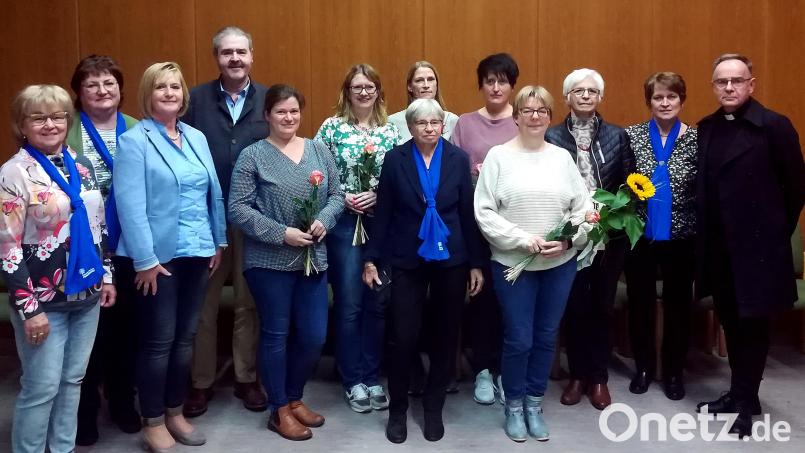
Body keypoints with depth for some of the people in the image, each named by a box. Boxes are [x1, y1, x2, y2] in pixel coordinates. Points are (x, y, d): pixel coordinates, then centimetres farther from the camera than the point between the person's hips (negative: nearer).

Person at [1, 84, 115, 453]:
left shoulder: (80, 165, 8)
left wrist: (106, 275, 13)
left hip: (86, 294, 6)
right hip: (44, 299, -6)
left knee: (73, 379, 14)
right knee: (42, 387, 1)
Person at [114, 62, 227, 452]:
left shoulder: (197, 138, 11)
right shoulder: (133, 141, -8)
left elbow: (214, 193, 13)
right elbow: (130, 205, -15)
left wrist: (219, 242, 10)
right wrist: (144, 259, -18)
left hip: (197, 252, 6)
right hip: (160, 255, -6)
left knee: (185, 337, 14)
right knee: (158, 341, 3)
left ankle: (175, 413, 28)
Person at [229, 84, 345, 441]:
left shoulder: (319, 150, 8)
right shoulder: (252, 156, -5)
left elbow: (337, 196, 9)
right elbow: (238, 209, -10)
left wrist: (323, 221, -11)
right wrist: (282, 233, -18)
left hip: (313, 260, 4)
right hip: (270, 262, -4)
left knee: (314, 336, 8)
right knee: (276, 334, 7)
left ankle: (295, 397, 31)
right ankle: (279, 410, 22)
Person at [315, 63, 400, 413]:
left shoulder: (390, 130, 7)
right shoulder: (332, 127, 1)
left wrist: (376, 196, -11)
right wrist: (344, 198, -12)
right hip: (344, 223, -2)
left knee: (376, 303, 8)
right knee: (349, 304, 1)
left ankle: (373, 378, 21)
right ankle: (353, 381, 15)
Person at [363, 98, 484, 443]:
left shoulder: (458, 158, -1)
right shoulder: (395, 159, -3)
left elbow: (468, 213, 1)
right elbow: (382, 213, 0)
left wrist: (476, 263, 1)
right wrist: (371, 258, -3)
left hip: (451, 259, 2)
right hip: (407, 260, -1)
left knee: (446, 336, 9)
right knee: (403, 338, -2)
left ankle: (433, 408, 27)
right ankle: (397, 409, 19)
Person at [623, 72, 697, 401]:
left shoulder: (696, 139, -2)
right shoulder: (632, 136, 0)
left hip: (681, 237, 0)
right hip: (639, 236, 1)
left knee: (678, 303, 10)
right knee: (640, 302, 10)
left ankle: (674, 371, 27)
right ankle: (643, 367, 28)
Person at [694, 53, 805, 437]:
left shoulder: (774, 126, -9)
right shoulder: (705, 129, 7)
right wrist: (705, 234, 8)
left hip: (757, 246, -5)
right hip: (718, 247, 5)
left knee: (753, 324, 6)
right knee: (731, 321, 16)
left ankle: (747, 401, 19)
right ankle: (739, 392, 31)